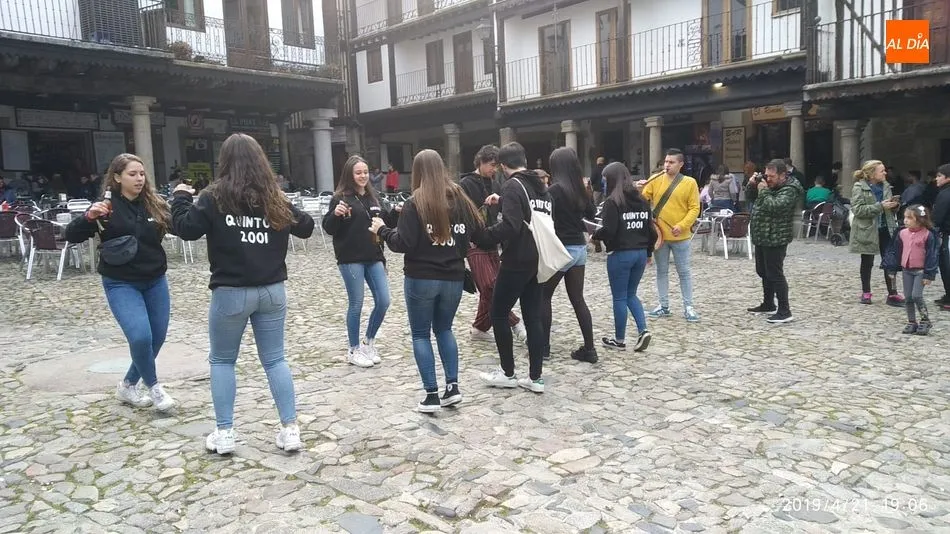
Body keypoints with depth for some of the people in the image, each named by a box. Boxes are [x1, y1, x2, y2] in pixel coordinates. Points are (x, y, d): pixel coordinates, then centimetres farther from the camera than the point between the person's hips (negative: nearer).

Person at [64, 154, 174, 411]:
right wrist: (89, 217, -27)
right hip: (121, 284, -4)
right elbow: (72, 236, -9)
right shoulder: (106, 207, -8)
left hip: (155, 281, 4)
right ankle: (153, 386, 7)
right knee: (140, 336, -18)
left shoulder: (155, 205, 0)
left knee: (157, 337, 8)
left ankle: (128, 386, 30)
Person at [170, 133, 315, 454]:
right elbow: (306, 228, 11)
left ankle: (223, 434, 14)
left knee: (222, 360, 13)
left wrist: (181, 197, 9)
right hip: (272, 290, 3)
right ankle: (290, 430, 9)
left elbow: (186, 228, -7)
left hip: (231, 292, -3)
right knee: (275, 359, 10)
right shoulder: (275, 197, 3)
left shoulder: (215, 197, -9)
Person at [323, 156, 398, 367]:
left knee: (383, 301, 4)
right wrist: (336, 214, -28)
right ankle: (354, 350, 17)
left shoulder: (374, 197, 10)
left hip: (374, 257, 5)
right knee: (356, 304, 2)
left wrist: (397, 213, -6)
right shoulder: (341, 198, -5)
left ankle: (368, 342, 25)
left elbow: (388, 222, 14)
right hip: (351, 259, -5)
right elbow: (329, 228, -8)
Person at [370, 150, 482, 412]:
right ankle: (453, 387, 15)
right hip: (453, 277, 4)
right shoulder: (459, 198, 2)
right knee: (444, 329, 21)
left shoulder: (415, 203, -11)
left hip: (421, 278, -4)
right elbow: (477, 234, 4)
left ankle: (431, 395, 6)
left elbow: (403, 243, -14)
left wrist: (382, 229, 2)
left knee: (421, 334, 9)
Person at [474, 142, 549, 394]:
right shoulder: (541, 187, 13)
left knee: (499, 314, 6)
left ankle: (507, 373, 13)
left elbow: (509, 227, -27)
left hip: (516, 262, -8)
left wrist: (478, 236, -24)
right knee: (533, 317, 10)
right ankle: (535, 378, 12)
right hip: (537, 261, 8)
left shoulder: (513, 186, -13)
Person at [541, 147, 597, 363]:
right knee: (578, 299, 10)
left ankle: (543, 346, 12)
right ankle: (589, 349, 10)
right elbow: (591, 214, 22)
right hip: (579, 248, 7)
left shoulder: (554, 190, -15)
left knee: (544, 297, 8)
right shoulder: (580, 189, 6)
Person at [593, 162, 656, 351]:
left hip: (620, 254, -7)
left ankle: (619, 340, 14)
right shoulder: (642, 200, 8)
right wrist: (648, 252, 21)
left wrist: (594, 234, 0)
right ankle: (643, 330, 4)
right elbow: (651, 229, 11)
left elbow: (609, 231, -20)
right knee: (631, 294, 19)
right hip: (640, 253, 7)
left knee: (619, 297, 5)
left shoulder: (612, 201, -13)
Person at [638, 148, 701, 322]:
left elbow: (694, 208, -5)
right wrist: (639, 190, -20)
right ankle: (664, 306, 22)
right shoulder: (655, 180, 2)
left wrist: (682, 225, -17)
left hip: (680, 236, -2)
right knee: (661, 271, 11)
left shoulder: (689, 183, -3)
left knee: (684, 272, 6)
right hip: (659, 234, 2)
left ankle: (688, 307, 14)